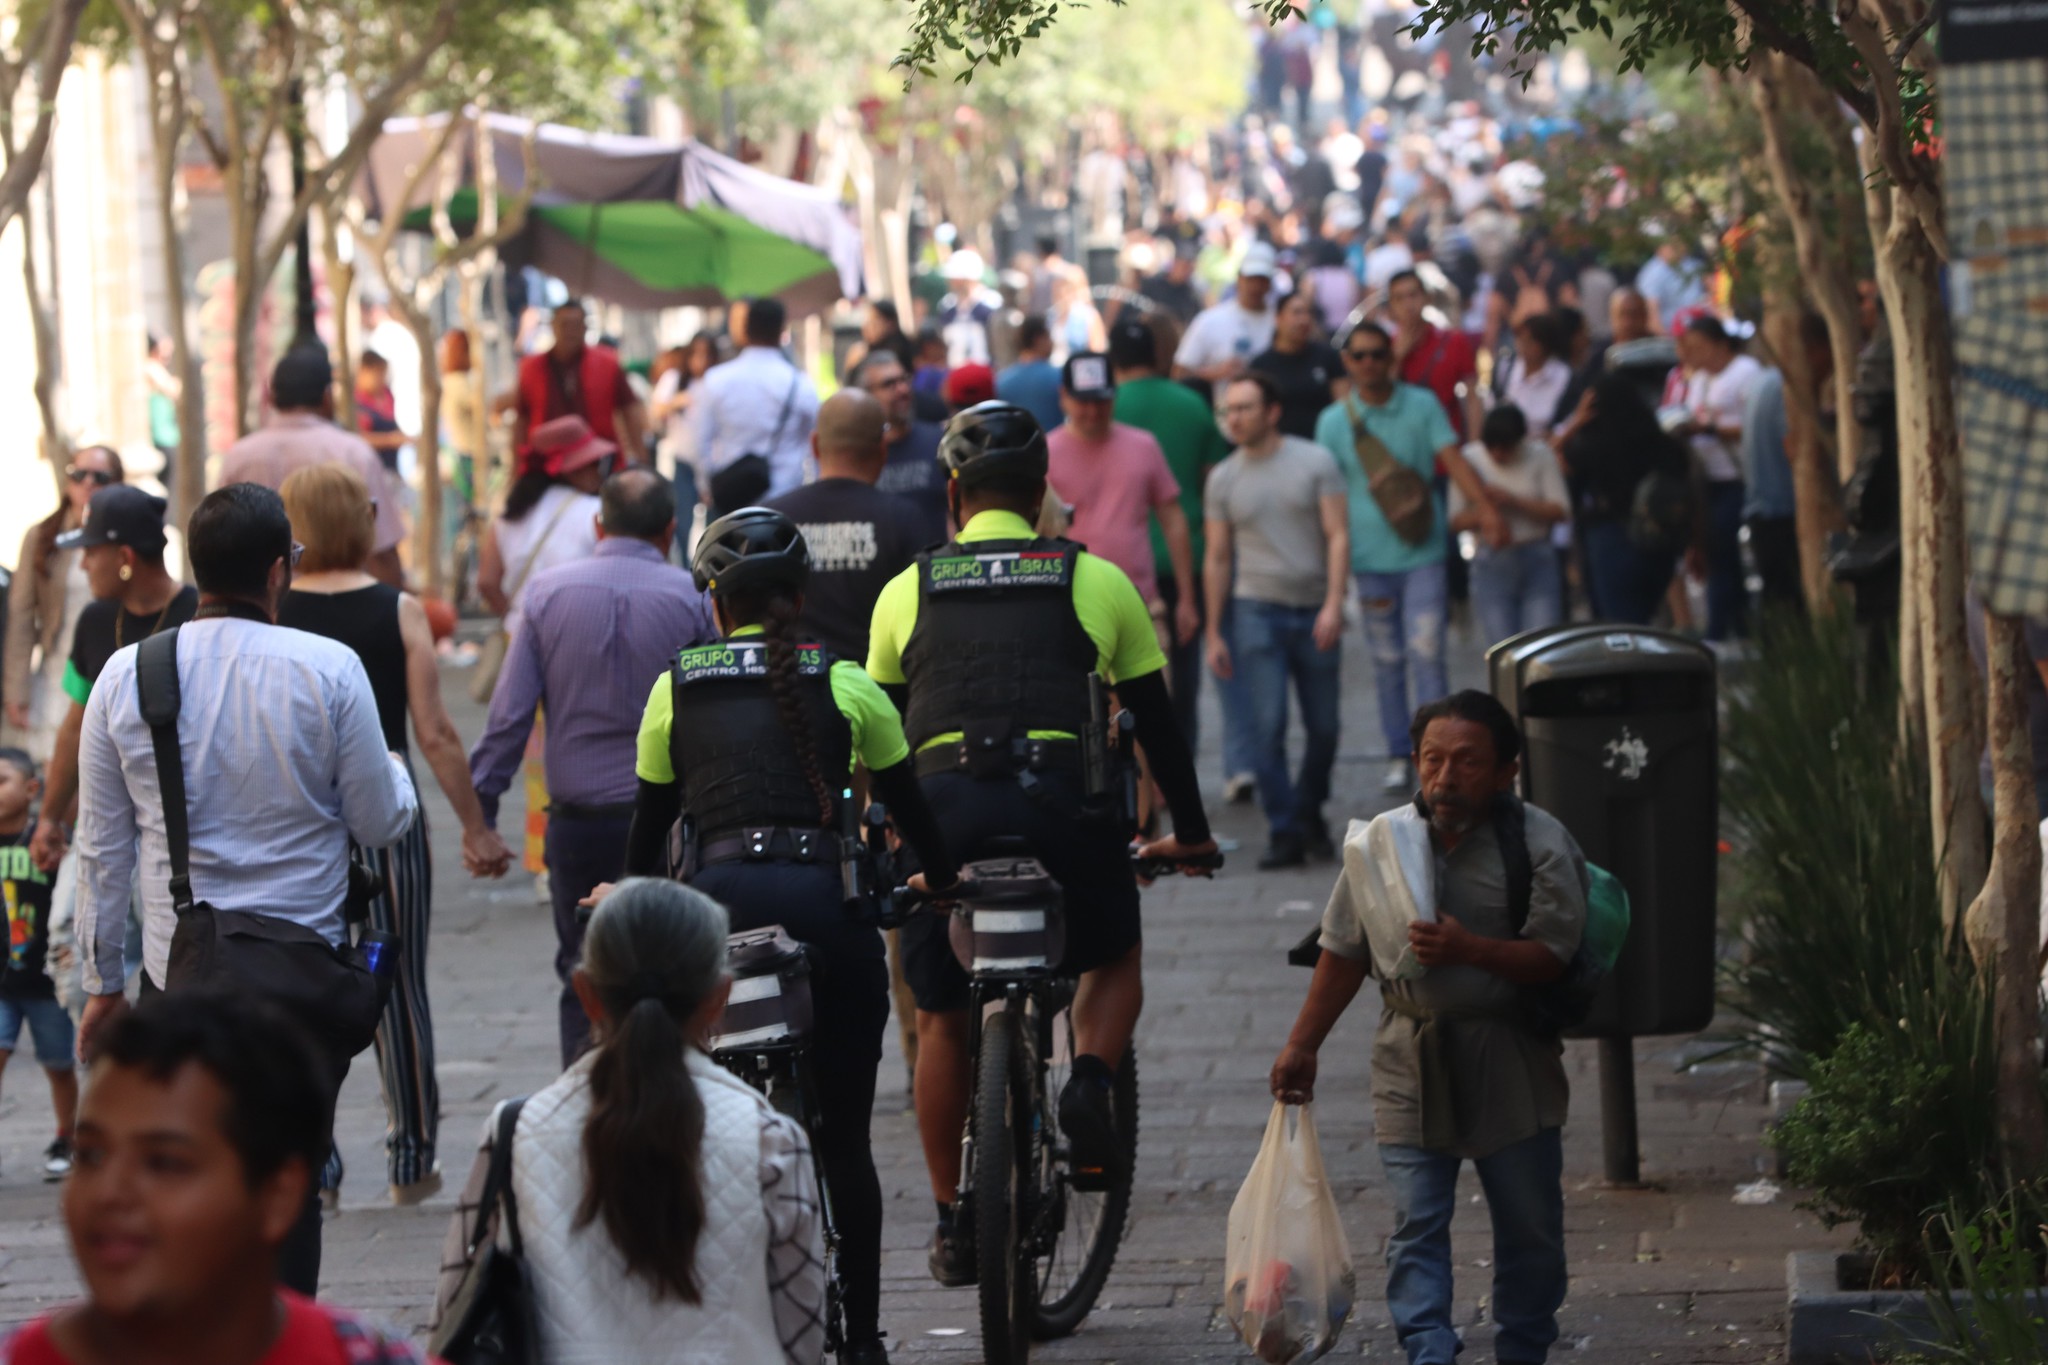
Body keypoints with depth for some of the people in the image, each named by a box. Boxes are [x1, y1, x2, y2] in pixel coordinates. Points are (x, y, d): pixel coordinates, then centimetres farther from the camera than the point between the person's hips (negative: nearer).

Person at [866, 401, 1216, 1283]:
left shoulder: (907, 590, 15)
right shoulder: (1095, 581, 13)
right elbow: (1154, 719, 19)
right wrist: (1190, 833, 29)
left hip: (944, 805, 1)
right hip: (1062, 800, -1)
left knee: (940, 1017, 16)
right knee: (1114, 959, 25)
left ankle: (952, 1221, 17)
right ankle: (1090, 1080, -4)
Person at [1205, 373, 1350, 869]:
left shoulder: (1314, 461, 2)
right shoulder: (1224, 479, 7)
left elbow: (1337, 536, -1)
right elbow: (1217, 559, 10)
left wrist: (1333, 605, -12)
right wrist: (1214, 633, 8)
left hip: (1315, 612, 0)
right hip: (1257, 609, 0)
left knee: (1323, 726, 4)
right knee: (1268, 725, -10)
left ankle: (1309, 814, 26)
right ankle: (1284, 833, -6)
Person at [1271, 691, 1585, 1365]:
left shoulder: (1539, 843, -8)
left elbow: (1553, 955, -14)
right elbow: (1344, 955, 10)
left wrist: (1468, 949, -29)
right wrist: (1301, 1047, 11)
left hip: (1509, 1063, -2)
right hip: (1411, 1061, 2)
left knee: (1528, 1226, 9)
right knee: (1416, 1223, -7)